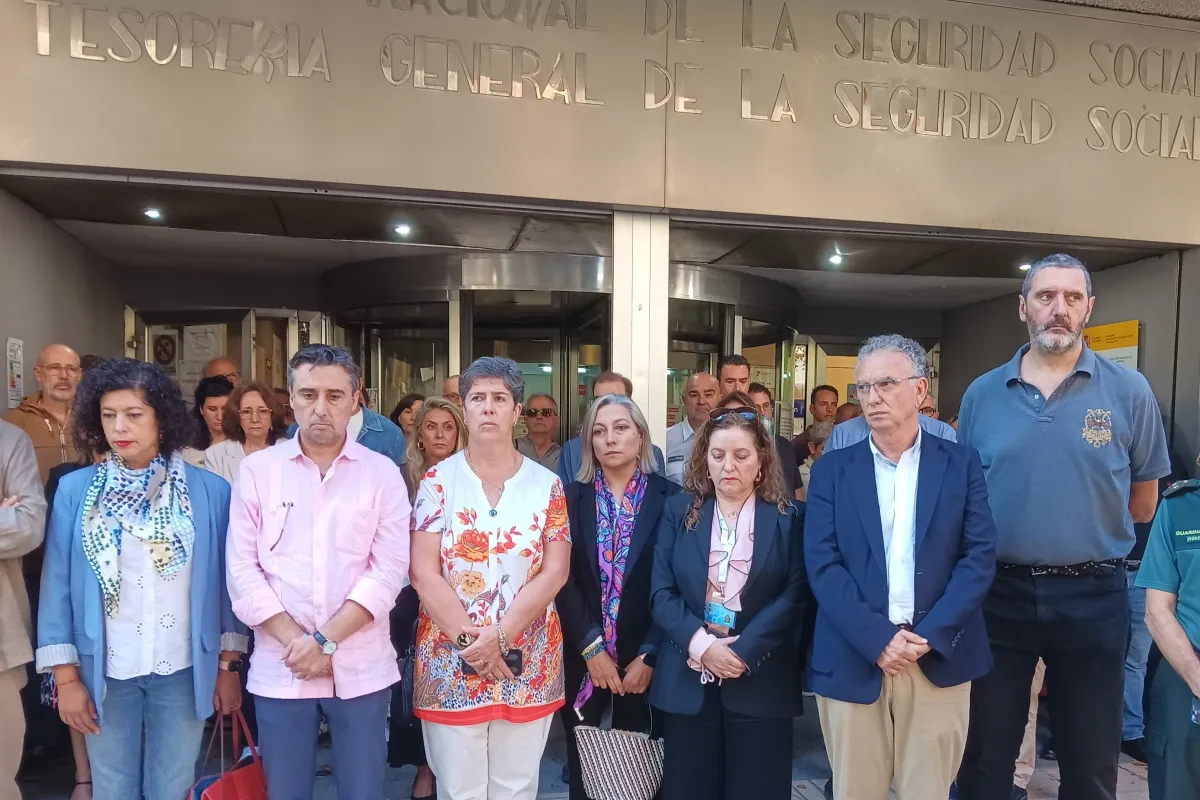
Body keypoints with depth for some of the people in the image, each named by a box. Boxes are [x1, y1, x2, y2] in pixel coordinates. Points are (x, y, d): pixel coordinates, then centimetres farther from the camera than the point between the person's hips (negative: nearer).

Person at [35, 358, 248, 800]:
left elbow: (226, 581, 0)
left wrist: (228, 665, 2)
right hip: (105, 672, 1)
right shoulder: (75, 490, -4)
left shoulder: (210, 491, -5)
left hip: (184, 670, 0)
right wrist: (66, 675, -2)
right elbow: (58, 585, -1)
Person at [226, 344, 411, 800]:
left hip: (361, 668, 0)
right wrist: (296, 640, -10)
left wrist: (325, 639, -14)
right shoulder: (257, 470, 2)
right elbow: (243, 570, -2)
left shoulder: (382, 473, -1)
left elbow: (388, 572, -6)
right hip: (279, 668, 1)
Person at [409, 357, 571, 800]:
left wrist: (500, 636, -13)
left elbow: (555, 572, -5)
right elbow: (424, 573, -7)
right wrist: (469, 639, -13)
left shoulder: (546, 484, 1)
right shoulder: (439, 480, -2)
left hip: (528, 663, 1)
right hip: (451, 661, -1)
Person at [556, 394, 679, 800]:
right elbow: (563, 580, -5)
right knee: (582, 767, 12)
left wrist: (648, 656, -10)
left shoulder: (670, 499, -3)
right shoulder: (572, 497, 1)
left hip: (643, 658, -1)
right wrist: (591, 648, -11)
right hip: (582, 658, 1)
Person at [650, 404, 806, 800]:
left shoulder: (788, 516, 1)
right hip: (687, 679, 1)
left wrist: (743, 652, -16)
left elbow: (793, 596, -6)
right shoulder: (679, 511, 5)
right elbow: (661, 592, -1)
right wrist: (700, 644, -15)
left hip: (760, 682, -1)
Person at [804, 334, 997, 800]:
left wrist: (929, 636, -12)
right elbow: (822, 565, -4)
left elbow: (980, 557, -3)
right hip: (853, 661, 0)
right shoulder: (832, 470, 3)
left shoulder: (961, 465, 4)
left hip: (938, 659, 0)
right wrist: (878, 638, -14)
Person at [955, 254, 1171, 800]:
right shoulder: (981, 395, 0)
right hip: (999, 591, 1)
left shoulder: (1129, 392, -4)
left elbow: (1143, 504, 4)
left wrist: (1086, 529, 5)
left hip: (1092, 595, 0)